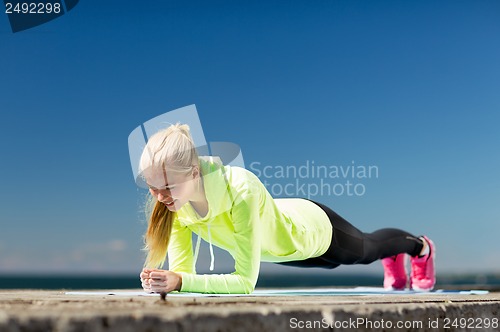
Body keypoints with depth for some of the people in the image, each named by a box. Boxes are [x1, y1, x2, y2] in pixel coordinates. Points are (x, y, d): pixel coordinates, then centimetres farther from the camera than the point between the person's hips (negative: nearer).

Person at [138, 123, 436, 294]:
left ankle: (421, 247, 65)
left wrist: (180, 282, -53)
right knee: (333, 263, 35)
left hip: (312, 227, -5)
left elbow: (246, 280, -44)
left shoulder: (241, 191, -48)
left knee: (365, 250, 28)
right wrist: (164, 281, -45)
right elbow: (182, 270, -24)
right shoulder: (173, 201, -29)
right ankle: (392, 258, 71)